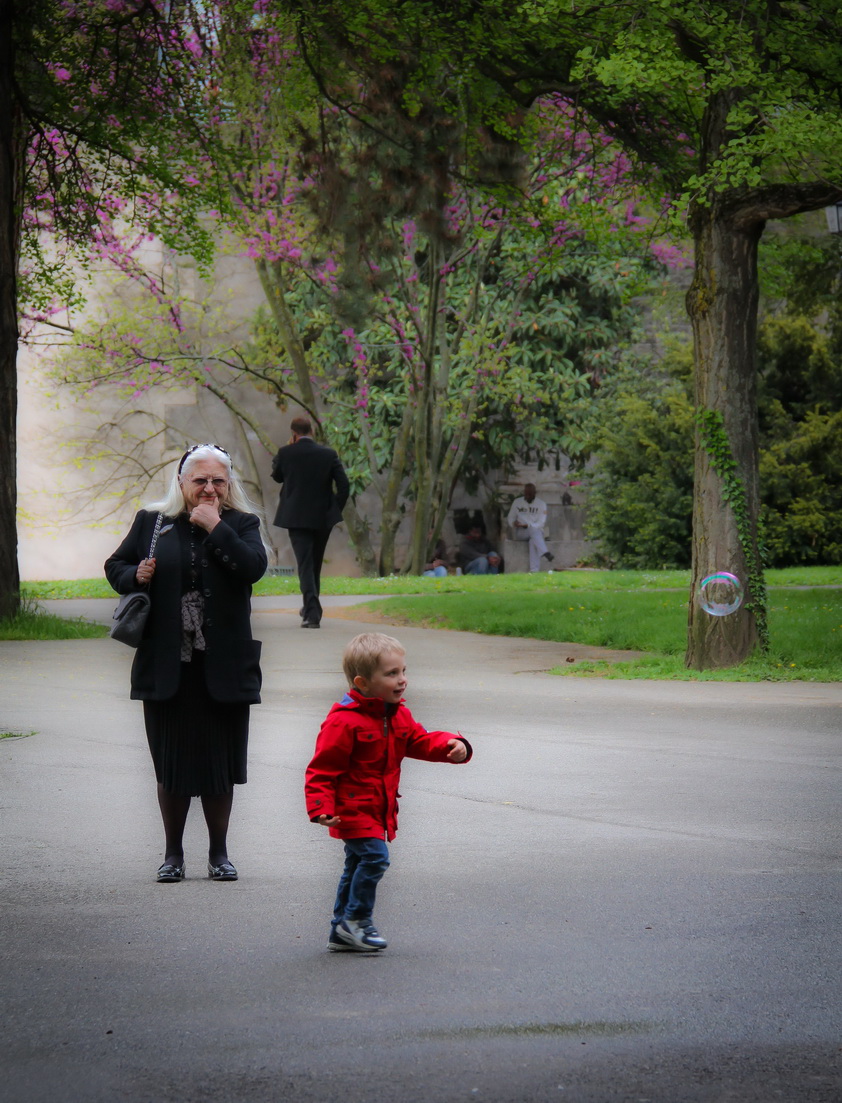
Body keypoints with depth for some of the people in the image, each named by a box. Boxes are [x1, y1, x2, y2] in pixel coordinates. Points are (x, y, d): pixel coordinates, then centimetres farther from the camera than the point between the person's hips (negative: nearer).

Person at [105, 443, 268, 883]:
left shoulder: (242, 524, 4)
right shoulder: (152, 522, 6)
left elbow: (253, 567, -14)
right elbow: (115, 566, 14)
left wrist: (216, 526, -15)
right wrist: (135, 576, -7)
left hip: (223, 666, -1)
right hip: (167, 666, 1)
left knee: (221, 760, 5)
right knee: (171, 762, 6)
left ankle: (218, 852, 18)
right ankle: (172, 853, 19)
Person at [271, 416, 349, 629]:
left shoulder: (286, 453, -6)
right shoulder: (329, 454, -2)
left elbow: (276, 476, 12)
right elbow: (343, 485, -6)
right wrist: (336, 509, 5)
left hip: (296, 517, -3)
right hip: (323, 517, 3)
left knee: (305, 564, -5)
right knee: (315, 564, 19)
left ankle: (312, 613, -18)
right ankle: (310, 608, 32)